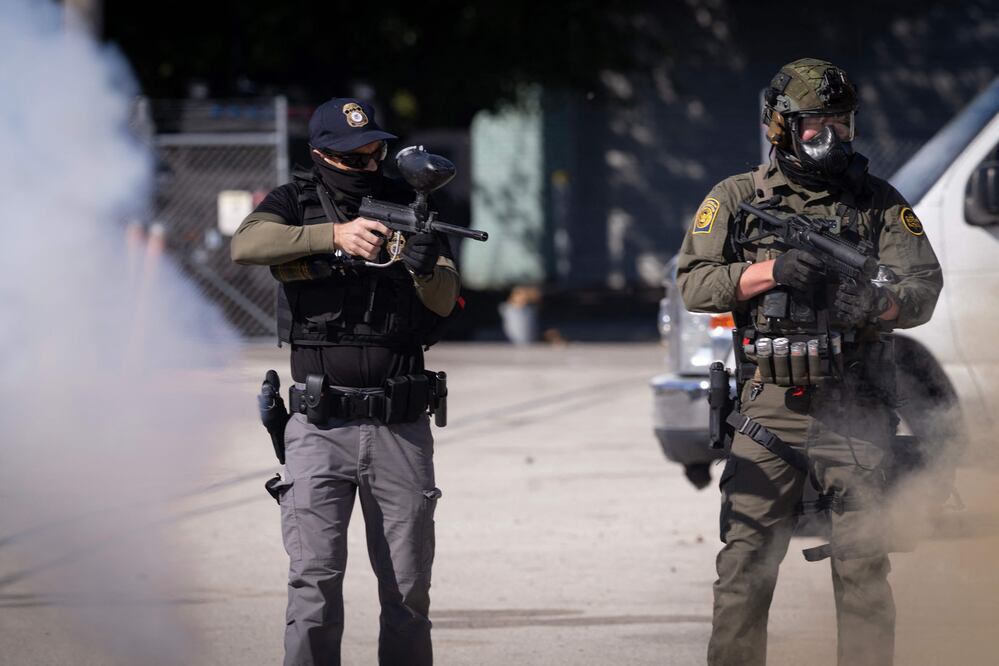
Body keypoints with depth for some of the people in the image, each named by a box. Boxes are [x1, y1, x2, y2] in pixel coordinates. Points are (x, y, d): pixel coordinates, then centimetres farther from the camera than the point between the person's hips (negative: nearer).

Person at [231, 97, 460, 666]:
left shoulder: (410, 207, 7)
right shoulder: (295, 204, 2)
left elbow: (445, 301, -1)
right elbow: (247, 245, -19)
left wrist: (425, 268, -24)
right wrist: (334, 235, -30)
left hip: (401, 431, 2)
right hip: (321, 428, -2)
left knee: (408, 589, 7)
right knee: (315, 582, -9)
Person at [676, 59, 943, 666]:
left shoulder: (879, 201, 8)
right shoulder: (738, 199, 9)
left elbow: (923, 290, -1)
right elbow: (694, 283, 0)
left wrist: (870, 303, -23)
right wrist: (773, 271, -15)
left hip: (853, 413, 0)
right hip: (767, 412, 0)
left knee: (863, 563, -4)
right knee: (745, 562, 0)